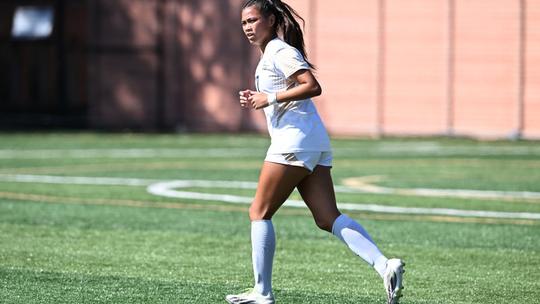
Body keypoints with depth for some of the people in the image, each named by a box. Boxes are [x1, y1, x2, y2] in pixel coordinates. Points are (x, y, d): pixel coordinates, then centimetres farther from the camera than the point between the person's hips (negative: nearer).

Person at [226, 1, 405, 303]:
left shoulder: (280, 52, -8)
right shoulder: (269, 53, 23)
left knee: (260, 212, 0)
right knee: (329, 219, -2)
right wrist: (257, 99, 14)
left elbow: (313, 87, -20)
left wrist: (271, 98, -17)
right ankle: (385, 265, -18)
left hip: (294, 141, -10)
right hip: (315, 143, 10)